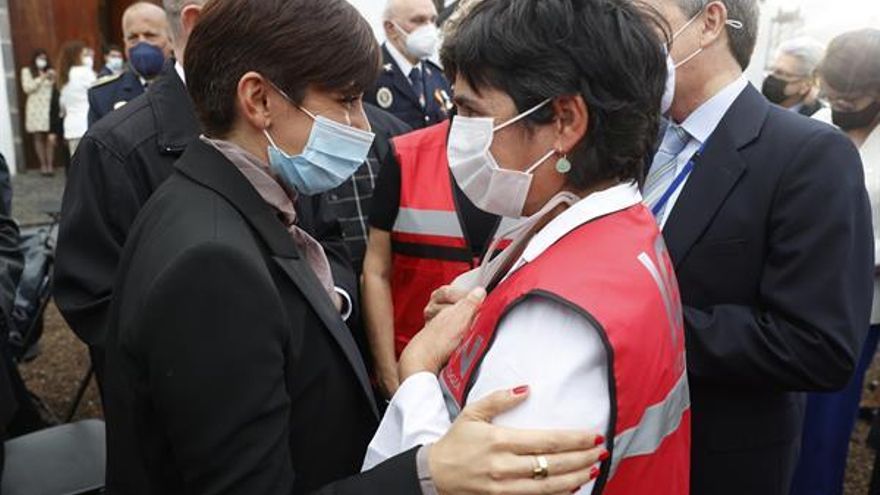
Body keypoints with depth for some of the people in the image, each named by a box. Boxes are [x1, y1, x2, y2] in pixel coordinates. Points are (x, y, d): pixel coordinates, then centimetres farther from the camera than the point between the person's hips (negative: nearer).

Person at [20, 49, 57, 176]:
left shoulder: (50, 72, 13)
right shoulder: (27, 71, 8)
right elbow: (27, 88, -4)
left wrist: (54, 79, -10)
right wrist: (41, 78, -8)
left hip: (49, 108, 1)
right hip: (35, 109, -1)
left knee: (51, 138, -7)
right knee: (38, 138, -1)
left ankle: (50, 165, -3)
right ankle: (43, 165, 4)